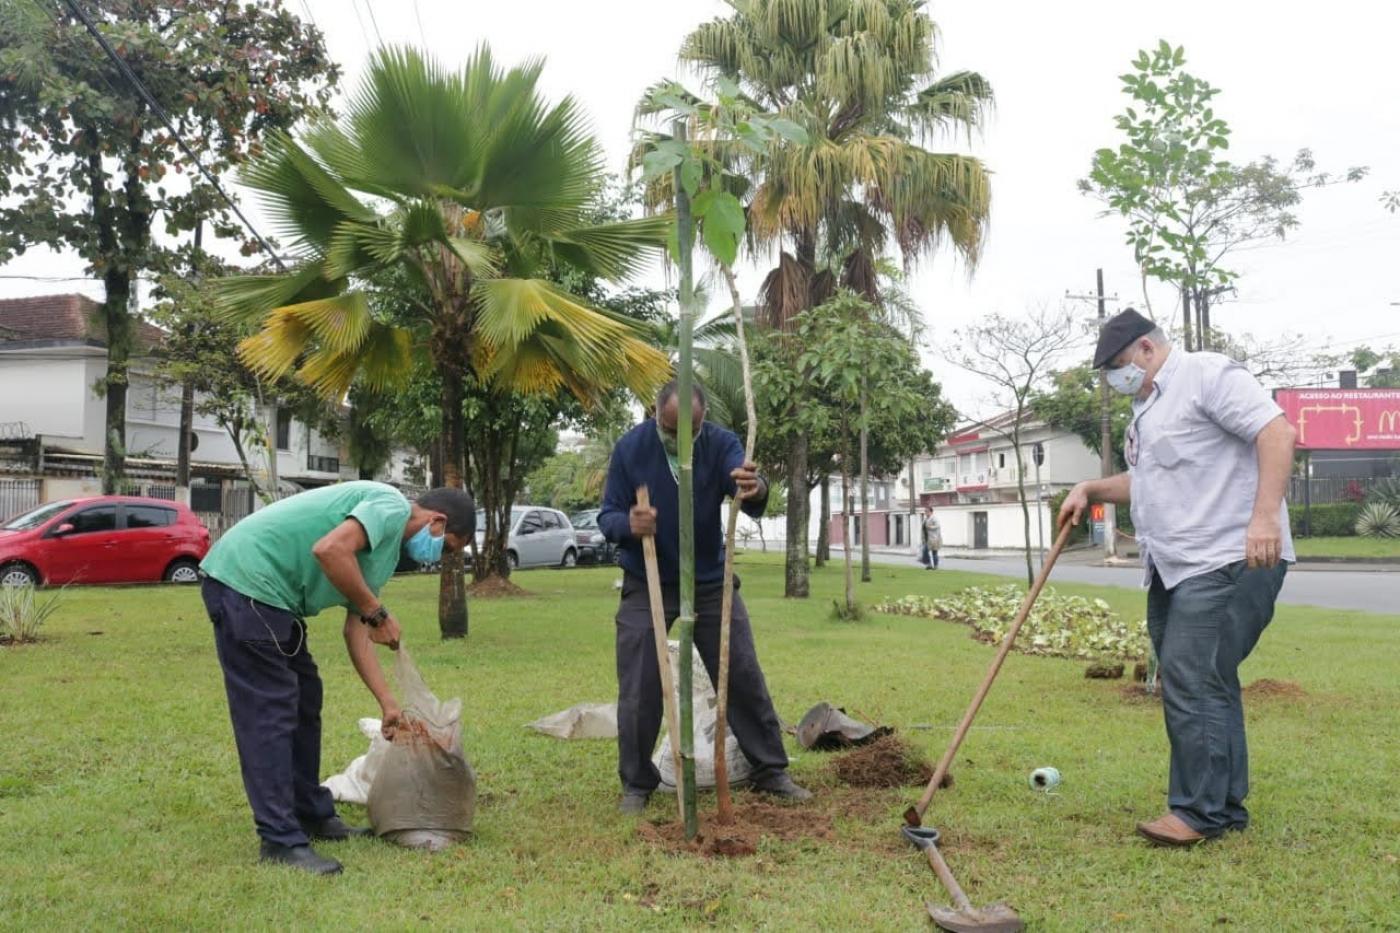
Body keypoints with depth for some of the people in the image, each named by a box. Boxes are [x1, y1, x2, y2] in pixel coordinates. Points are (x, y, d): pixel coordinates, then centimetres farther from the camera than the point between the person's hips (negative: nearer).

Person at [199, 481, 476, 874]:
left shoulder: (387, 544, 19)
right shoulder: (392, 506, -10)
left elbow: (355, 631, 19)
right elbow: (330, 550, -28)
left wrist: (388, 705, 18)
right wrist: (377, 612, -16)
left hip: (268, 593, 11)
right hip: (246, 579, -11)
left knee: (304, 701, 16)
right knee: (269, 715, -8)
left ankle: (312, 816, 27)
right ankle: (281, 841, -3)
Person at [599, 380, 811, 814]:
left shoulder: (721, 444, -14)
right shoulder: (630, 448, -13)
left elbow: (750, 499, -31)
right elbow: (607, 517, -9)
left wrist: (756, 490, -56)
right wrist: (628, 523, -33)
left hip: (711, 582, 1)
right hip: (647, 585, 0)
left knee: (744, 677, 4)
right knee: (639, 689, -1)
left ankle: (771, 770, 18)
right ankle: (637, 783, 15)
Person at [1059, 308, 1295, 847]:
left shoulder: (1208, 375, -7)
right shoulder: (1148, 408, 22)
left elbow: (1277, 431, -17)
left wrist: (1265, 515, -26)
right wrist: (1092, 490, 16)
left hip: (1227, 562, -10)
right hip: (1173, 569, 10)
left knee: (1192, 683, -11)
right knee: (1204, 686, 11)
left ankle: (1199, 811, -2)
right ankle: (1225, 807, 19)